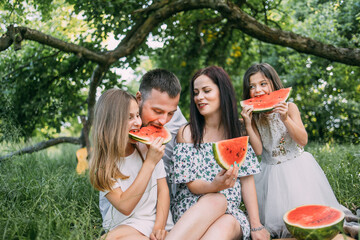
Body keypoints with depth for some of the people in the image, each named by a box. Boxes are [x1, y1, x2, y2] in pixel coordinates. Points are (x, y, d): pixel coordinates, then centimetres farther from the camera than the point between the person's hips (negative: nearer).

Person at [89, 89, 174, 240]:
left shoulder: (147, 147, 1)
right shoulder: (102, 162, -6)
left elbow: (163, 189, 3)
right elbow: (124, 206, -16)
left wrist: (159, 227, -13)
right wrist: (149, 163, -19)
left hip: (155, 222, 0)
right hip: (123, 226, 0)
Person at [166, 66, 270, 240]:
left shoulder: (237, 131, 10)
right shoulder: (187, 132, 1)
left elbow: (247, 179, 4)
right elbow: (191, 184, -5)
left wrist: (256, 226, -3)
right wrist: (215, 186, -28)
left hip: (230, 210, 2)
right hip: (192, 206, -1)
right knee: (216, 199, -36)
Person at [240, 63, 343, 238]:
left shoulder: (289, 108, -9)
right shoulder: (254, 116, -4)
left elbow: (303, 140, -15)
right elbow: (258, 150, -10)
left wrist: (285, 119, -29)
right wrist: (248, 124, -20)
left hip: (297, 166, -2)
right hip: (270, 170, 2)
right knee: (274, 214, 4)